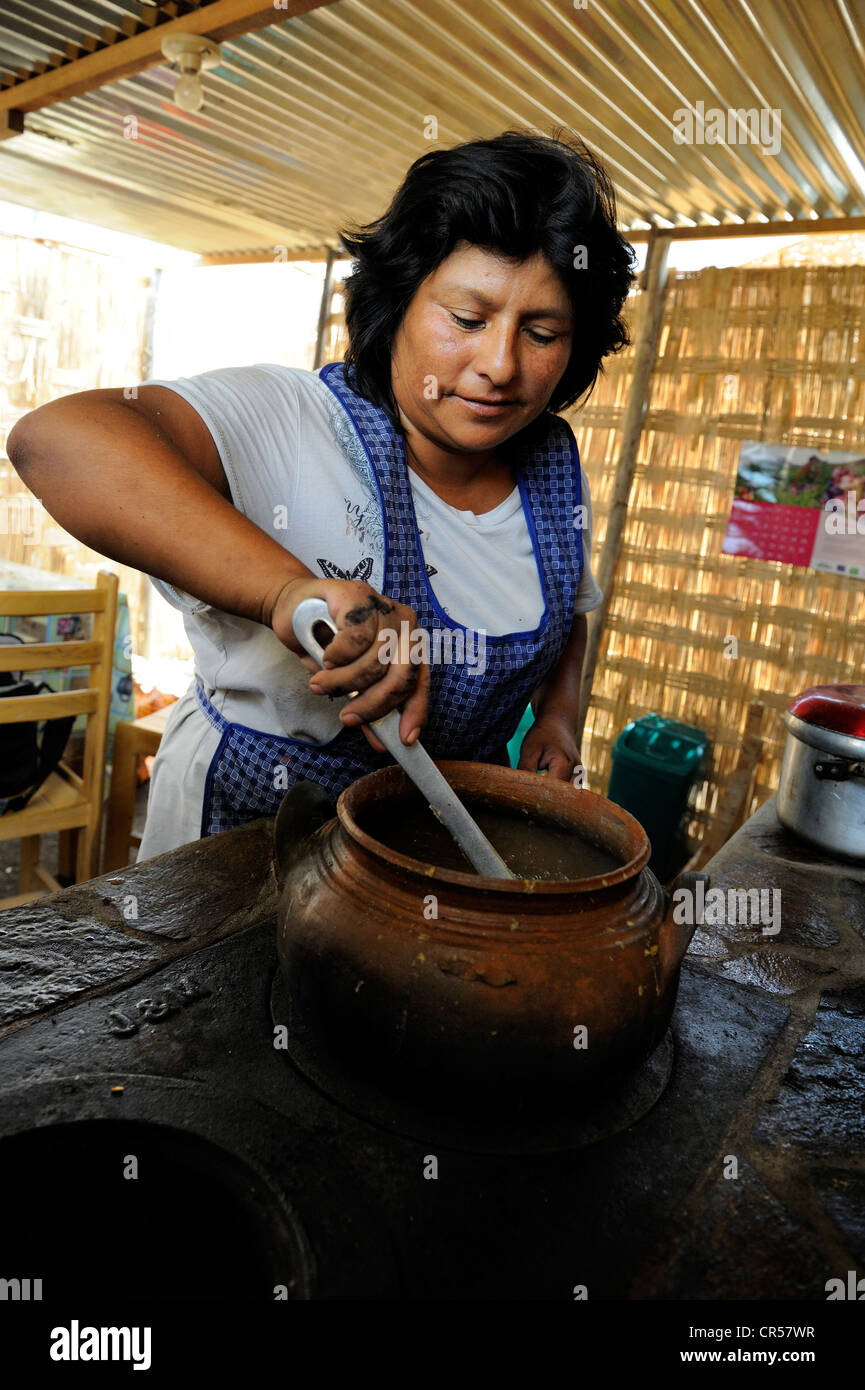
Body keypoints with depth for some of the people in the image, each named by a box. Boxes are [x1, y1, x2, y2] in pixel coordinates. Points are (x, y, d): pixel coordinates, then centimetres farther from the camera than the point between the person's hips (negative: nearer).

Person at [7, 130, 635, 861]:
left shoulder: (556, 463, -4)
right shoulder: (285, 423, -24)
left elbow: (568, 607, 14)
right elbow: (56, 439, -41)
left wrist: (558, 711, -5)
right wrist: (289, 589, -53)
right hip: (251, 823, -4)